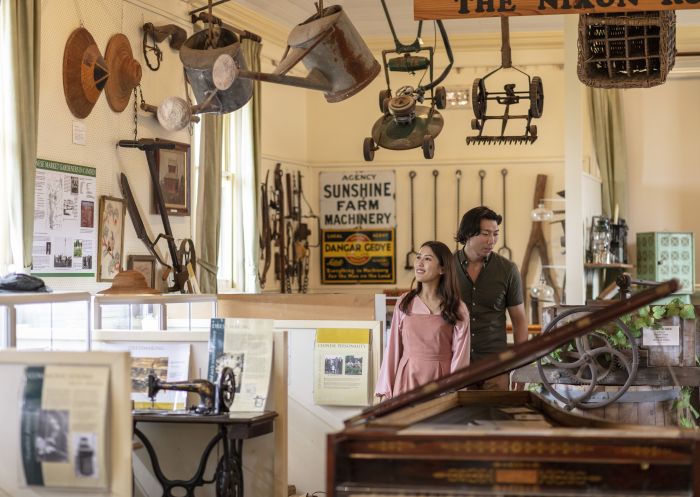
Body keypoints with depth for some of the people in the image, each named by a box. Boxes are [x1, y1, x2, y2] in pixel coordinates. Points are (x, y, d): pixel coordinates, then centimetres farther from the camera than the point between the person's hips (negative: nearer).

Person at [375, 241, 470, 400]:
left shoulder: (457, 309, -2)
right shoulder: (404, 303, 4)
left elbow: (460, 357, -4)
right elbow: (393, 348, 5)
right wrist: (386, 393, 2)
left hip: (440, 380, -1)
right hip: (407, 379, 2)